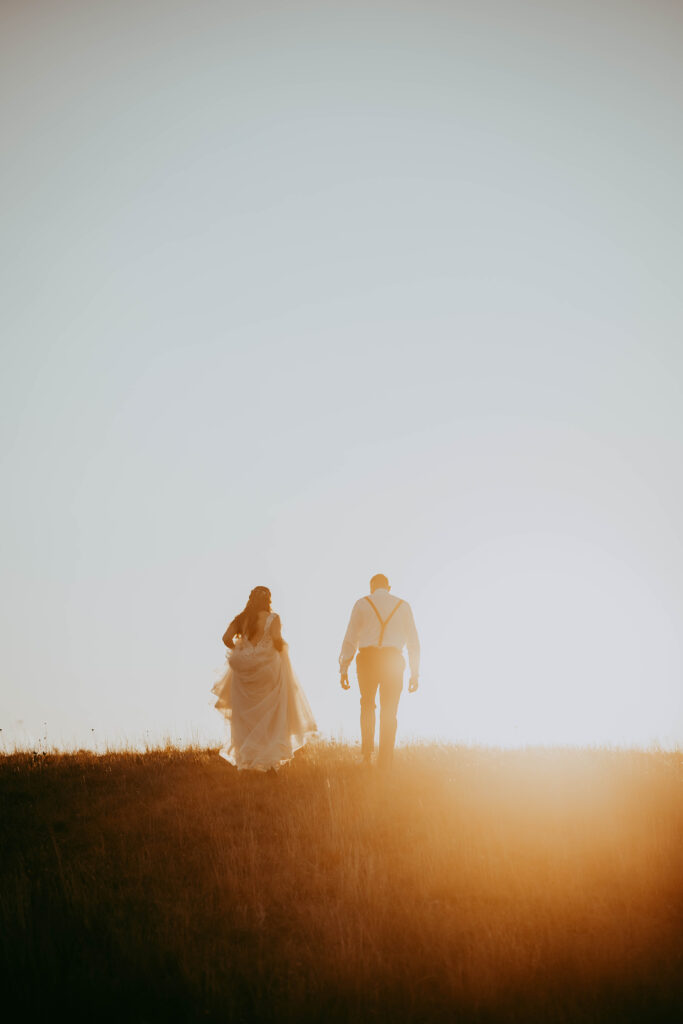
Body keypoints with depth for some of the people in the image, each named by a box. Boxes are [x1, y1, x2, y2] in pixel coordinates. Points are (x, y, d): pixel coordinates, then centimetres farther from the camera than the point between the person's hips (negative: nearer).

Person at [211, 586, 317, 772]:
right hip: (267, 669, -3)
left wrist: (239, 650, 13)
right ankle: (269, 759, -1)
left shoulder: (241, 619, 5)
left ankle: (247, 758, 8)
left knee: (246, 717, 10)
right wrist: (282, 648, 5)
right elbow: (277, 640, -17)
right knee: (270, 717, 5)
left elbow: (227, 638, -5)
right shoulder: (272, 618, -5)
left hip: (244, 672, 3)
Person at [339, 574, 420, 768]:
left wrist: (344, 669, 5)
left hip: (367, 658, 0)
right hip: (393, 659, 0)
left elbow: (350, 638, 2)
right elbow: (413, 641, 9)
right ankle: (384, 763, 2)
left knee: (367, 705, 20)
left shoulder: (362, 604, 7)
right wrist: (415, 672, 12)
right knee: (389, 712, 4)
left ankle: (367, 752, 10)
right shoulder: (403, 606, 12)